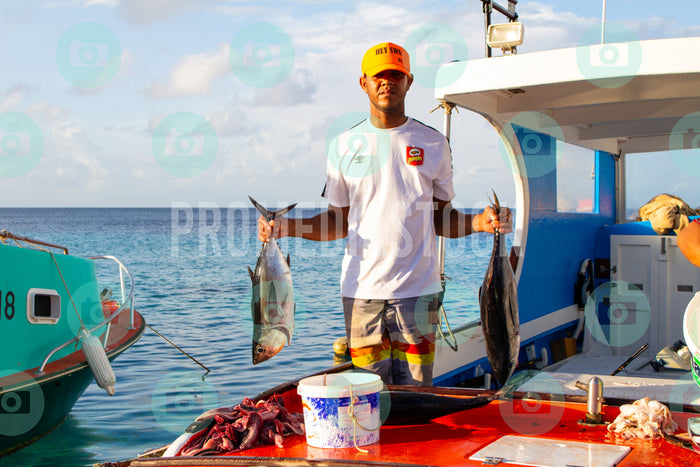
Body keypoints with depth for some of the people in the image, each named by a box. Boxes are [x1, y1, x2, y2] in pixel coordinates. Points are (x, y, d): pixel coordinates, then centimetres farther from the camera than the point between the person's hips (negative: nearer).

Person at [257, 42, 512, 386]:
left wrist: (480, 223, -8)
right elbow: (337, 223, 11)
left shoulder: (433, 144, 8)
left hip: (418, 289, 0)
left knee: (415, 389, 2)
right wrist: (285, 227, -4)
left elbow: (442, 219, 11)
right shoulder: (345, 146, 8)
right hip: (361, 289, 0)